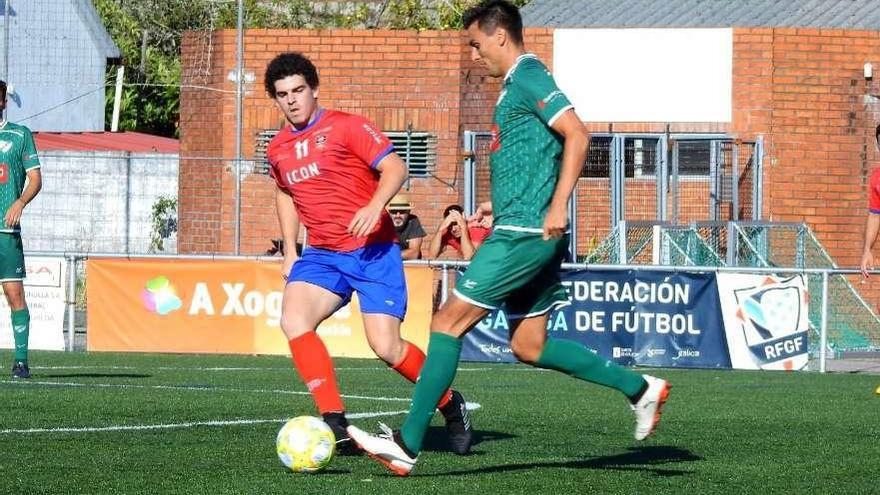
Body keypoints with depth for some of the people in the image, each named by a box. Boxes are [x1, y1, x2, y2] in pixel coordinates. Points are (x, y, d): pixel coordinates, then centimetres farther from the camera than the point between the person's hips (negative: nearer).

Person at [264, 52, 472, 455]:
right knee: (293, 320, -23)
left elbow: (395, 167, -11)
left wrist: (375, 206, -29)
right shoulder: (278, 150, 12)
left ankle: (450, 404, 16)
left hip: (371, 250, -5)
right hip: (321, 255, 5)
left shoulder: (345, 127, -6)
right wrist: (290, 251, 22)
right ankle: (336, 425, -23)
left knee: (386, 346, -12)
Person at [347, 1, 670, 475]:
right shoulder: (517, 83, 20)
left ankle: (407, 444, -7)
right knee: (528, 346, 13)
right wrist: (499, 204, 22)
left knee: (448, 322, -8)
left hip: (522, 234, -10)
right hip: (526, 233, 10)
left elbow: (576, 135, -21)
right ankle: (639, 387, 14)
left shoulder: (527, 77, -11)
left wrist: (558, 206, -26)